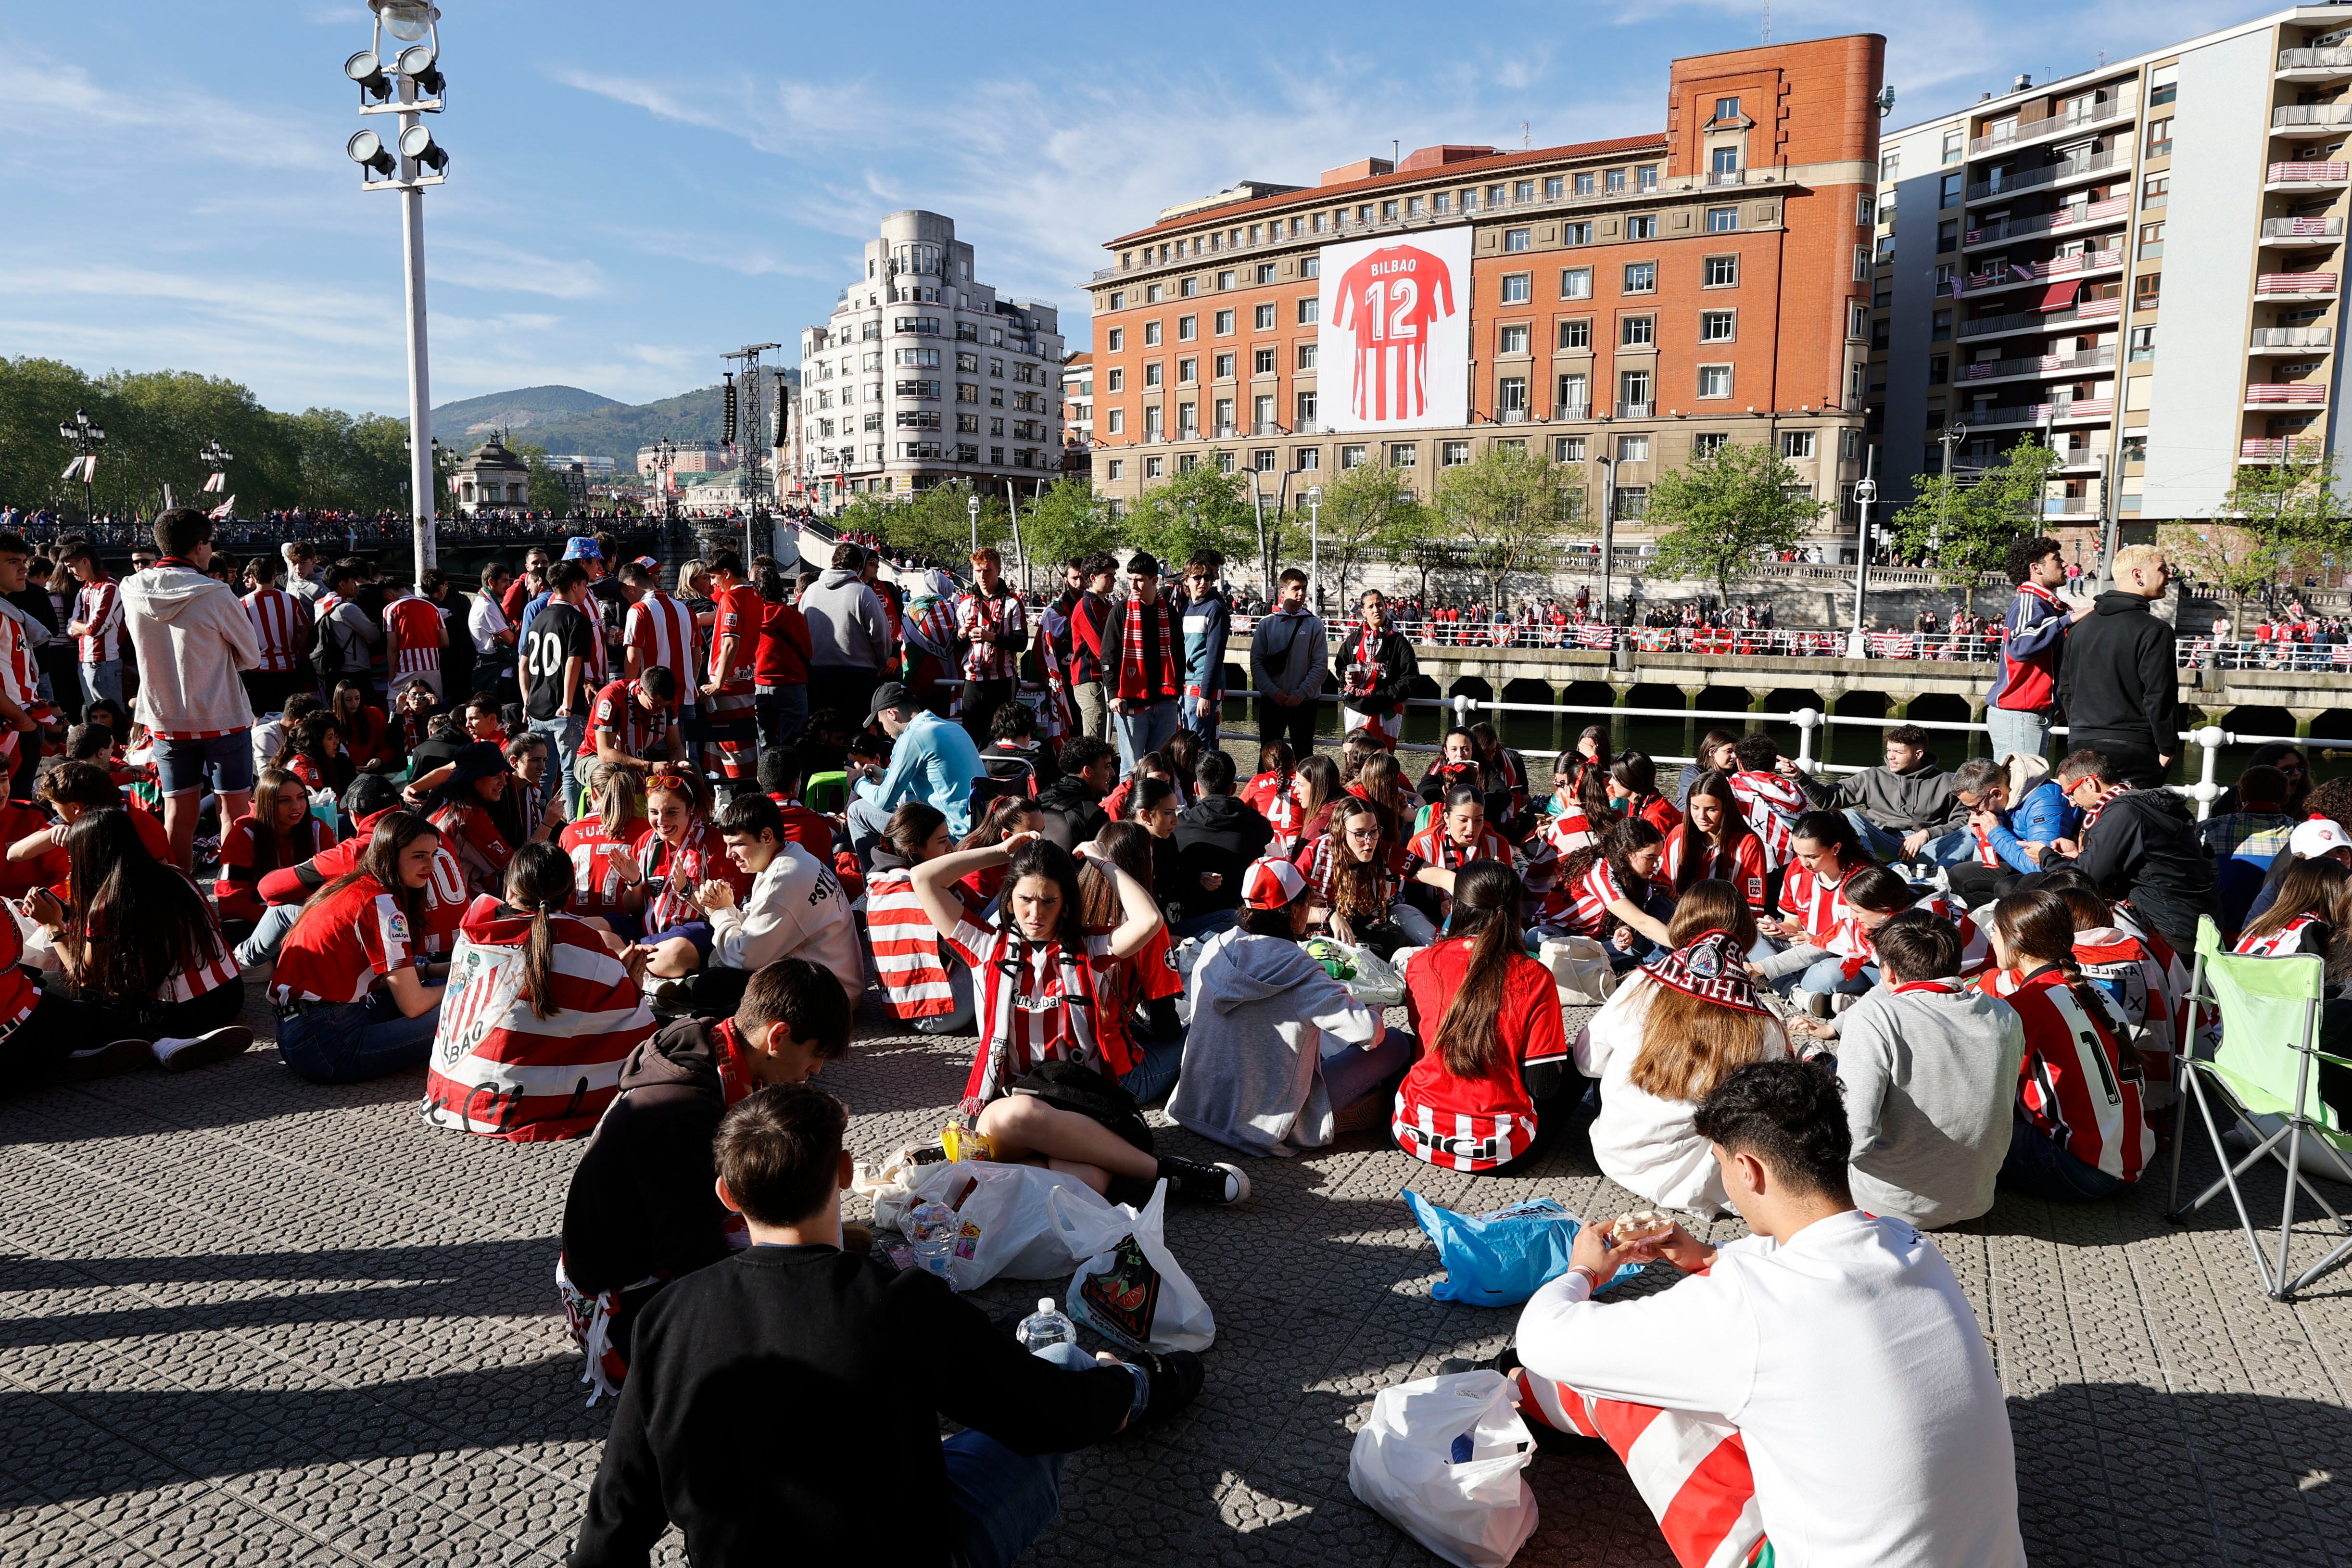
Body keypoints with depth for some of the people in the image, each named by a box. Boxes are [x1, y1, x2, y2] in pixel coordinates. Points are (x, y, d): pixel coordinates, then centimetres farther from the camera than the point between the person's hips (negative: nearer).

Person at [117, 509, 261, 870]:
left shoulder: (131, 592, -1)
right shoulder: (216, 595, -16)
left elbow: (145, 650, 13)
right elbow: (251, 656, -6)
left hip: (165, 719, 4)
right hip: (221, 718, -4)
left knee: (178, 813, 11)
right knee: (234, 810, 5)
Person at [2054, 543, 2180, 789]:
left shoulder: (2081, 626, 12)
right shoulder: (2154, 631, -11)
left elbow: (2065, 689, 17)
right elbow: (2159, 696, -14)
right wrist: (2168, 748, -5)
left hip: (2082, 743, 7)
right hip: (2134, 749, -7)